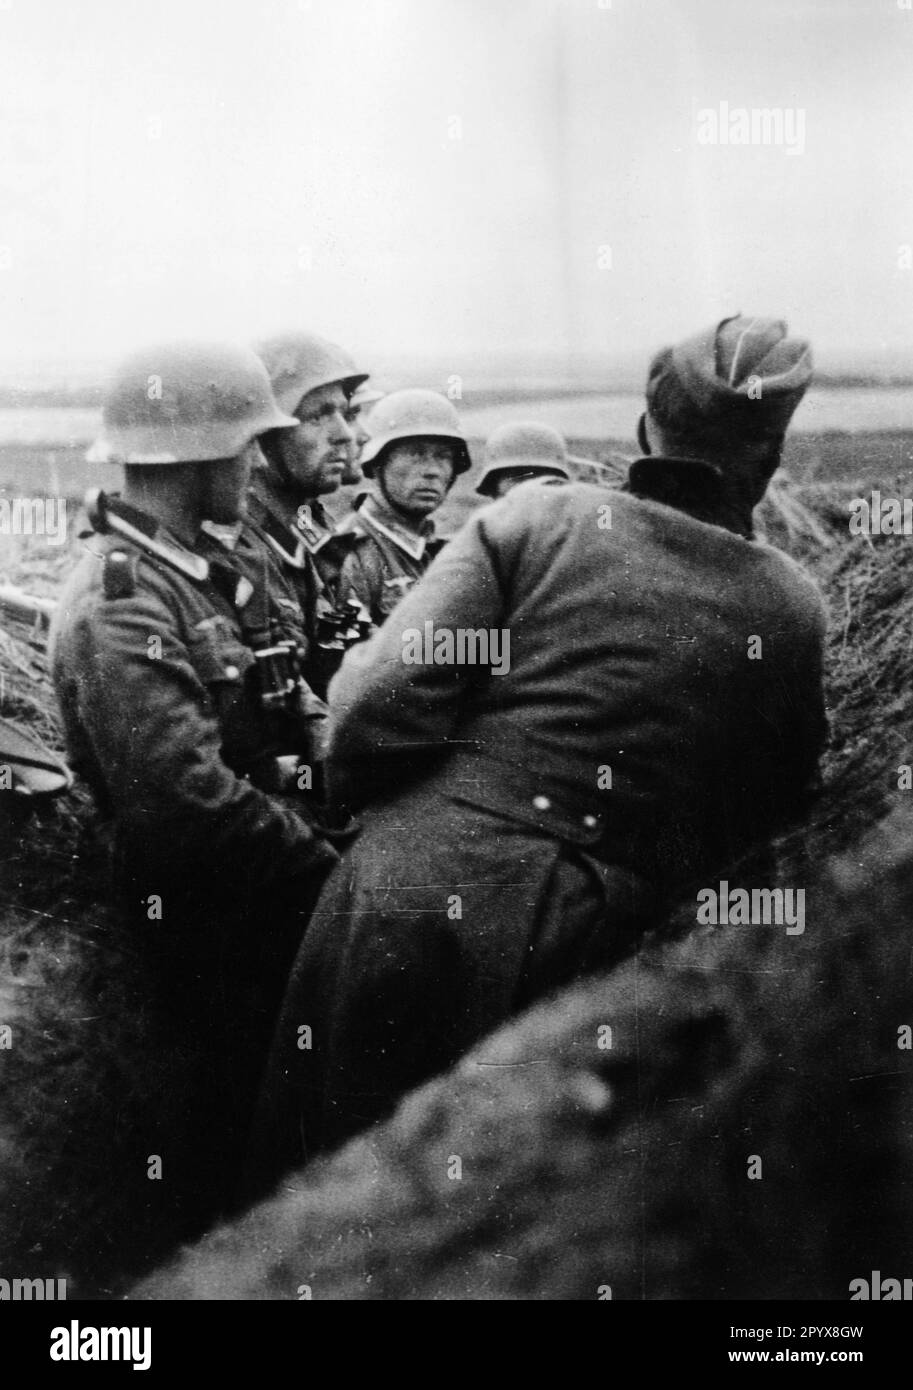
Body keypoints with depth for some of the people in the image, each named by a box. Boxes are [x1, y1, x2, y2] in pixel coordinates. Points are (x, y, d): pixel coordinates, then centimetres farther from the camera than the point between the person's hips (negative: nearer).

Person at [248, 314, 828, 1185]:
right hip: (569, 949, 2)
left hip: (401, 898, -1)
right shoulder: (794, 611, 3)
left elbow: (382, 704, -9)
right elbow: (771, 816, 12)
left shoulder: (534, 518, -3)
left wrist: (361, 804, 9)